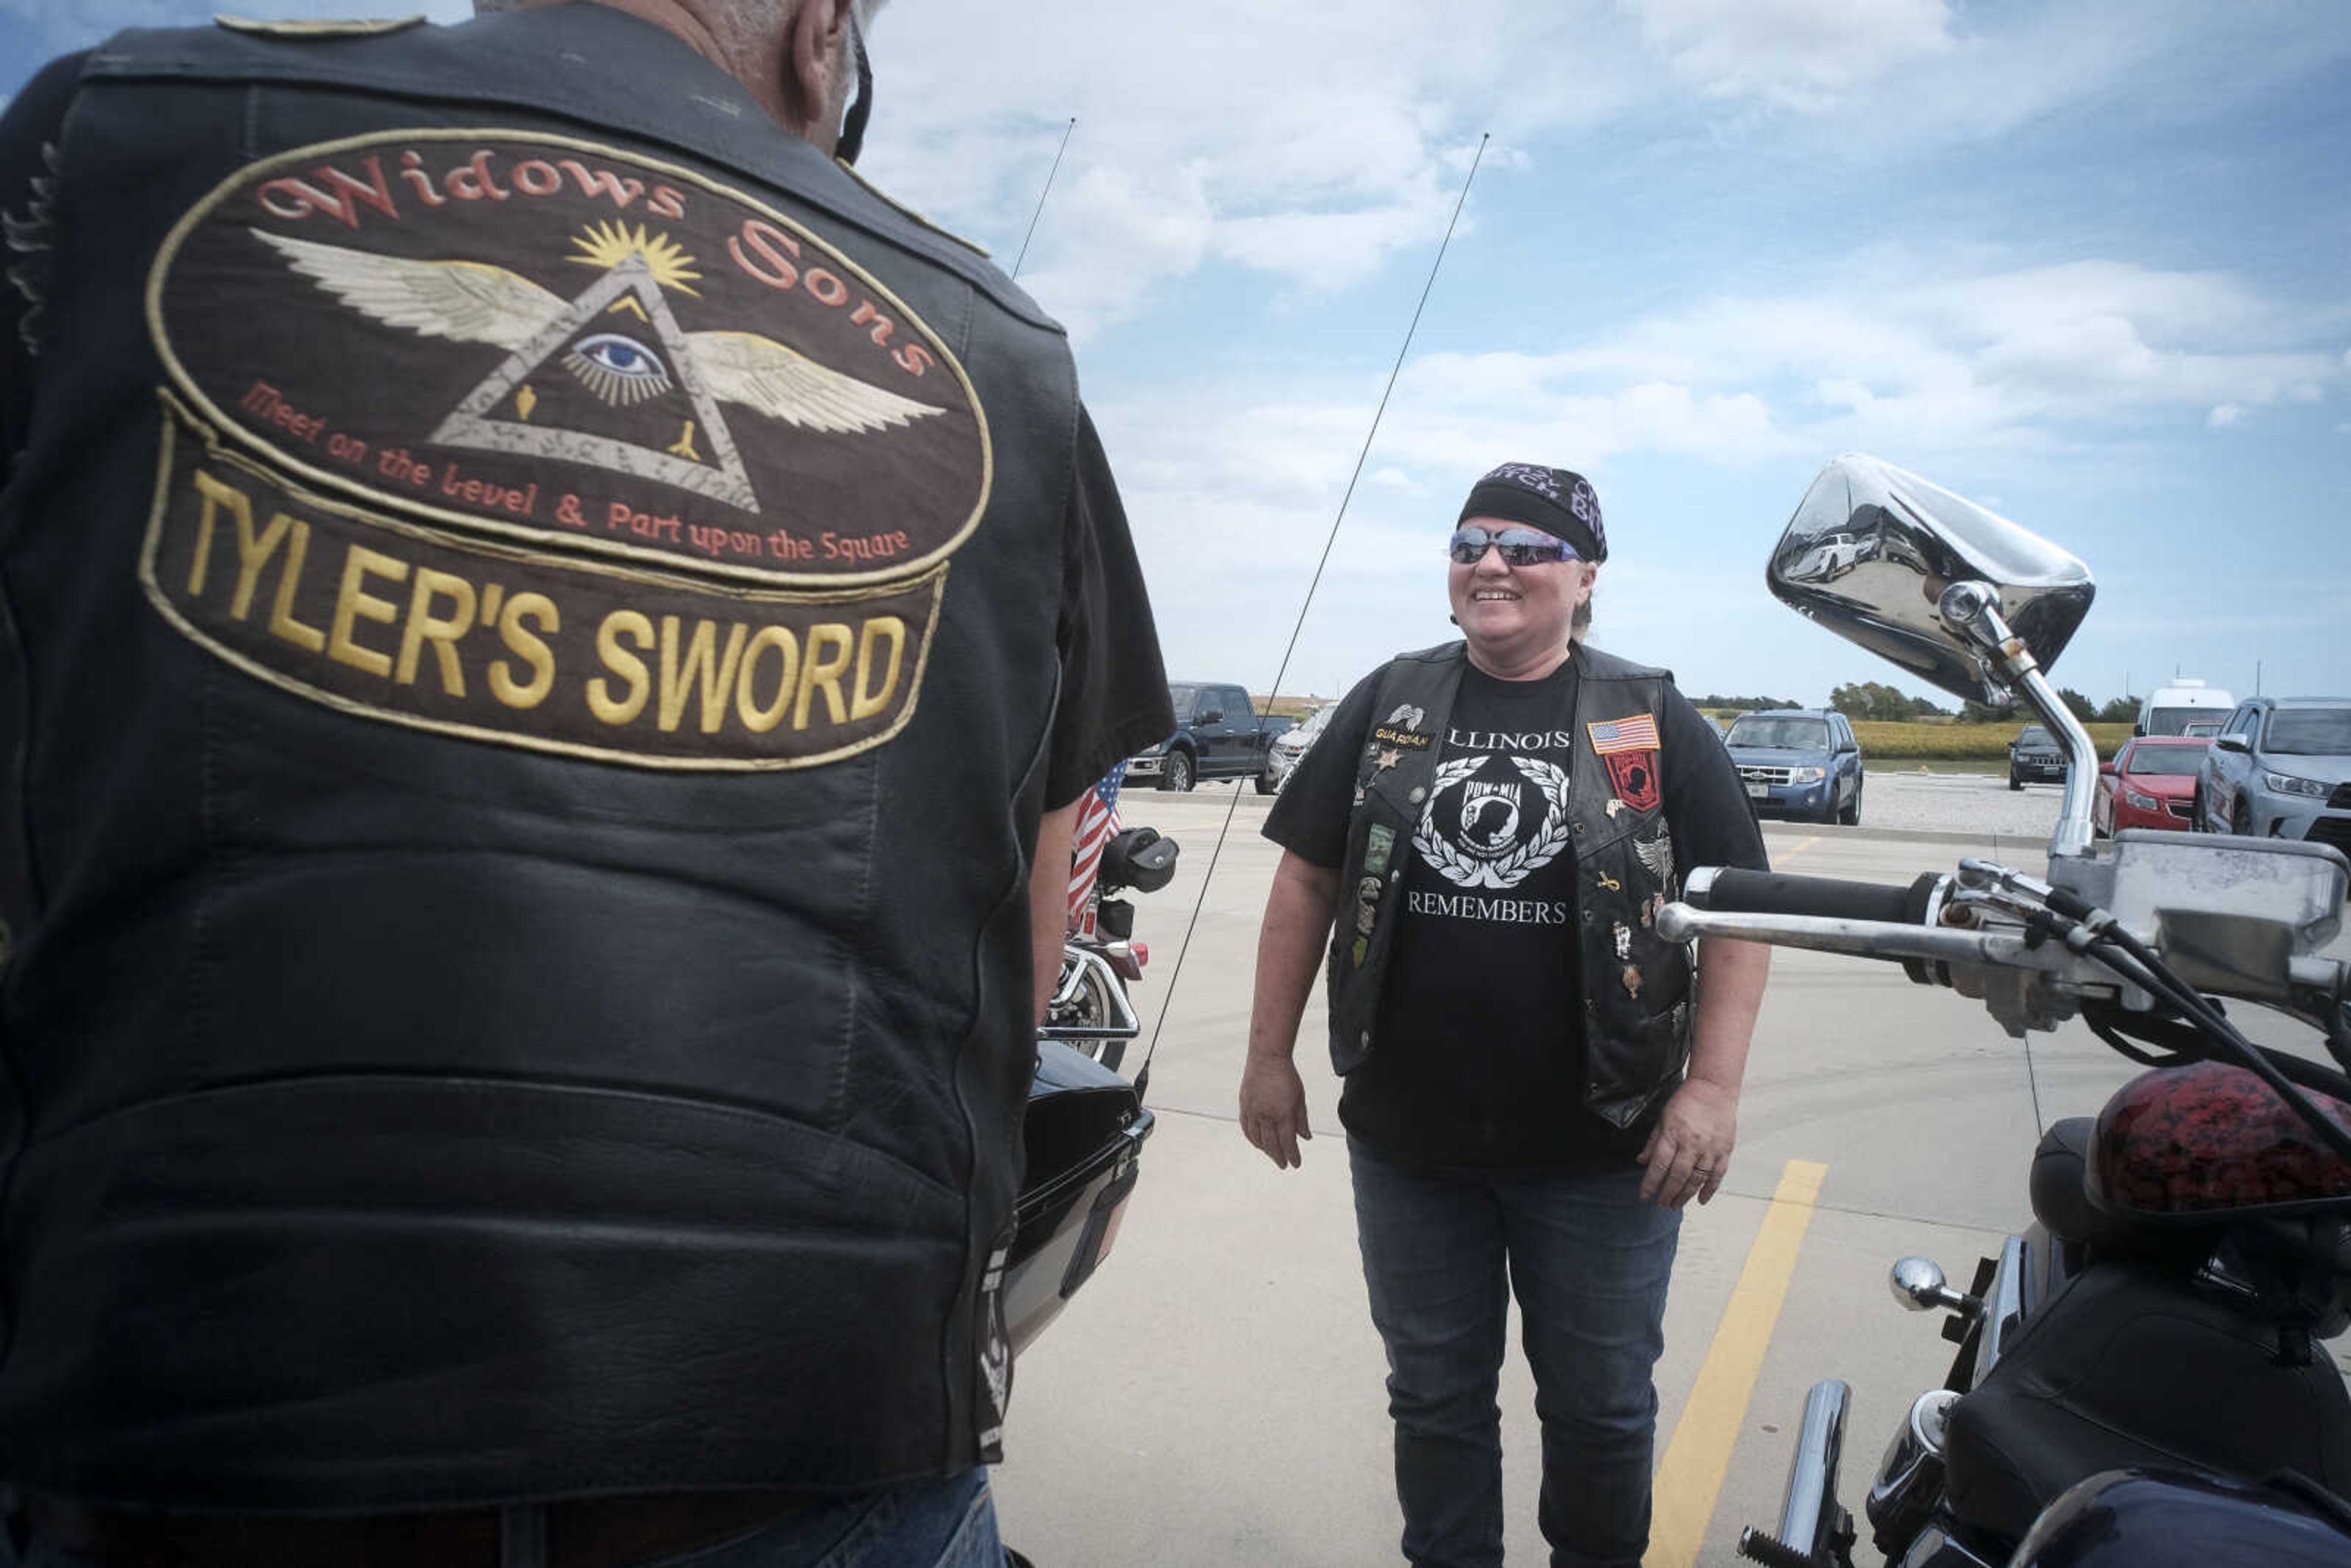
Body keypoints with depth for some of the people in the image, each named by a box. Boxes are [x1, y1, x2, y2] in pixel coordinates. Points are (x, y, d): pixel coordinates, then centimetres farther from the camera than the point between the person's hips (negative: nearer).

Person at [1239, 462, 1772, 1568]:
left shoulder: (1654, 722, -3)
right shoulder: (1388, 704, 3)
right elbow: (1307, 878, 5)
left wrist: (1713, 1086, -11)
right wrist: (1268, 1056, 2)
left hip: (1601, 1151, -1)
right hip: (1406, 1143, 2)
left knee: (1601, 1406, 17)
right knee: (1434, 1397, 18)